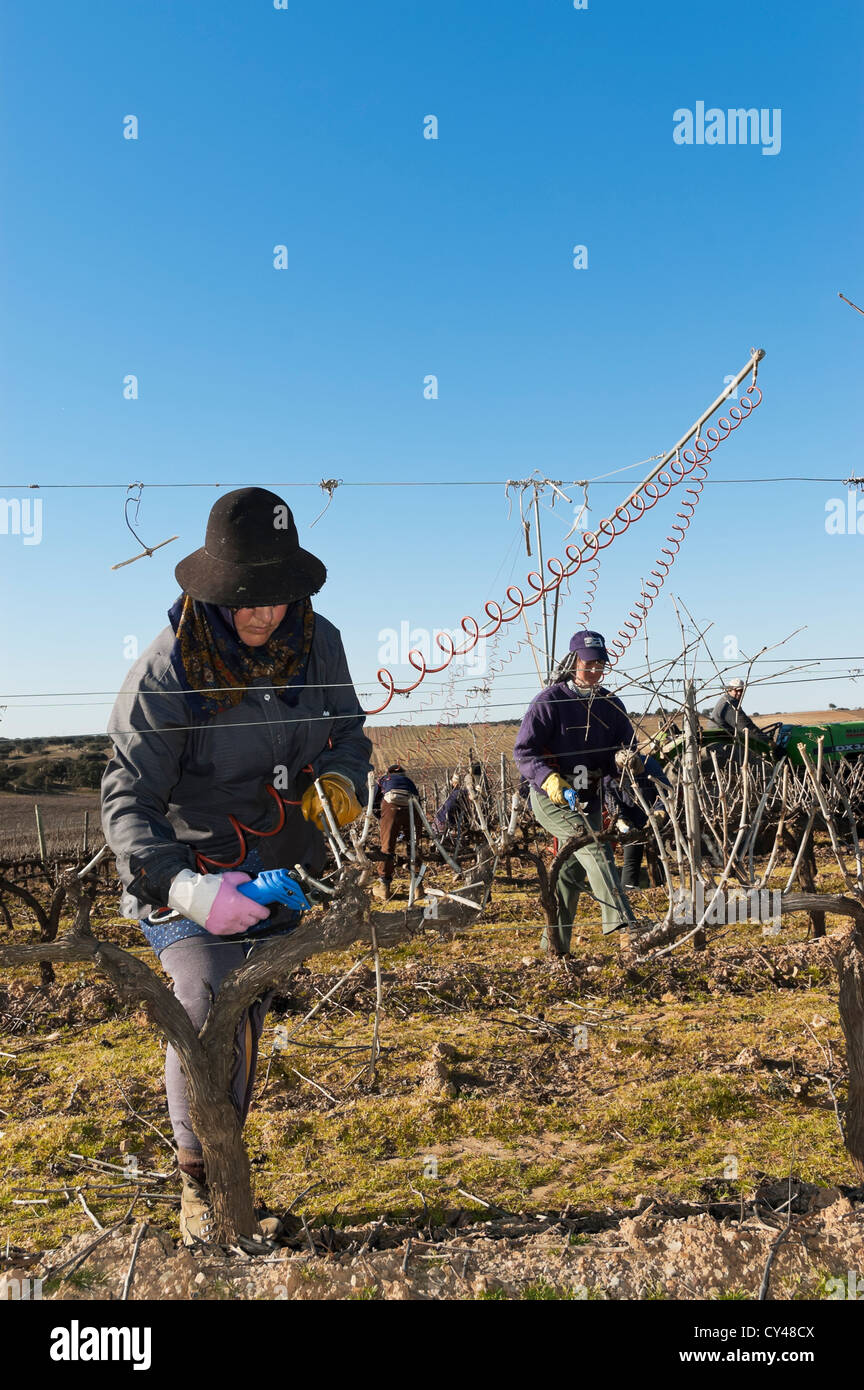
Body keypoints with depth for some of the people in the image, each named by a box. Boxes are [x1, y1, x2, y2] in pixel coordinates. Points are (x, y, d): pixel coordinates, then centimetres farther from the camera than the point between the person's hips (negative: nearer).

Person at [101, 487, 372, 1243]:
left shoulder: (318, 642, -8)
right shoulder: (166, 672, -23)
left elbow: (348, 729, 8)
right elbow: (127, 801, -24)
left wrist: (339, 778, -16)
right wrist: (183, 887, -41)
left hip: (276, 870, 5)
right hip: (189, 871, -4)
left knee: (248, 1020, 14)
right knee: (206, 1005, -22)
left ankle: (224, 1162, 37)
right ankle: (199, 1176, 4)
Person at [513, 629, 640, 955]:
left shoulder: (610, 704, 7)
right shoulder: (550, 700, -10)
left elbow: (626, 744, 9)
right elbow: (523, 751, -13)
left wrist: (624, 757, -17)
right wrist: (549, 779, -30)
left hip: (588, 798, 6)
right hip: (550, 795, -6)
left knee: (574, 867, 11)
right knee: (593, 846, -26)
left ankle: (555, 944, 25)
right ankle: (622, 926, -32)